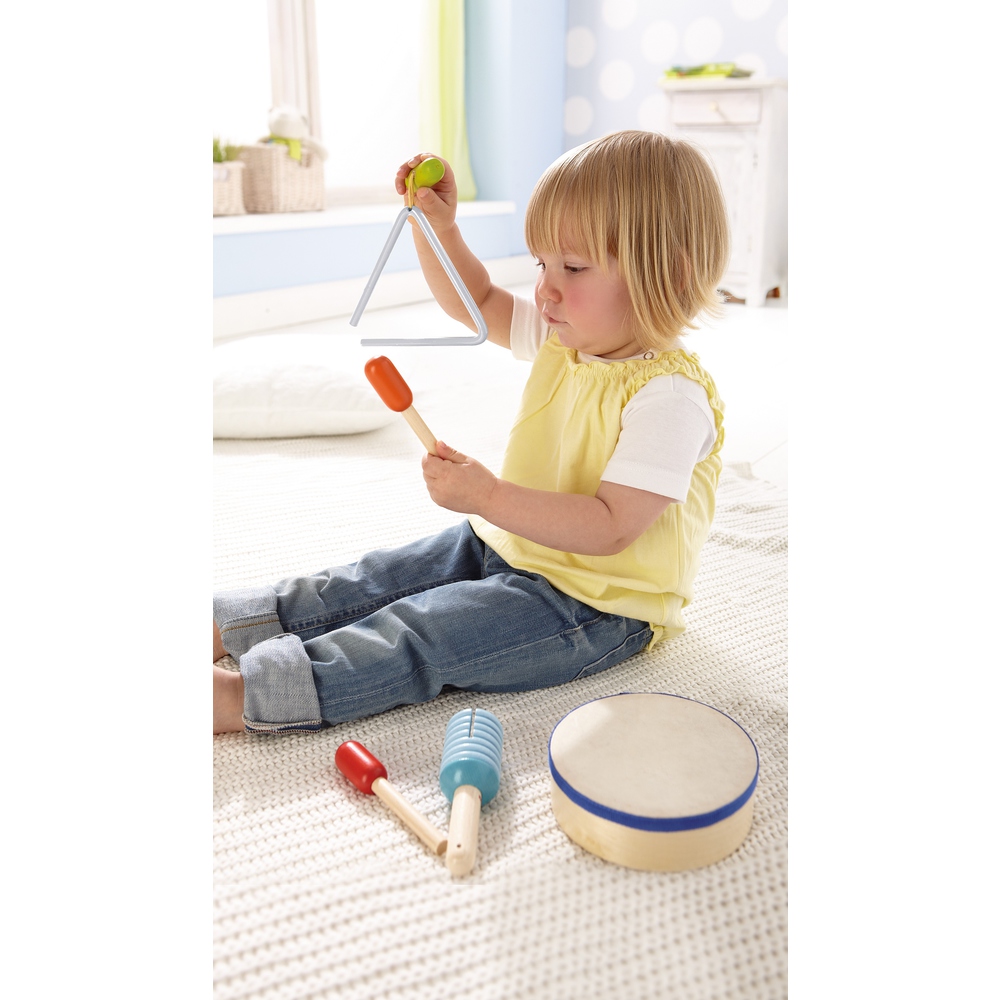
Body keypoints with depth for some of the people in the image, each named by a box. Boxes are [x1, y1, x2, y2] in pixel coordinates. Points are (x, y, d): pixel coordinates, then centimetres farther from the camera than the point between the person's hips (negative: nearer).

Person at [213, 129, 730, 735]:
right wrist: (437, 225, -1)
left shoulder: (670, 398, -26)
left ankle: (245, 698, -24)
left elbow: (610, 529, -31)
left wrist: (489, 495, -33)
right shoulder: (565, 339, 1)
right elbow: (475, 301, 15)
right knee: (374, 581, 5)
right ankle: (224, 623, 10)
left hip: (590, 604, -9)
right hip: (508, 544, 9)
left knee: (422, 634, -23)